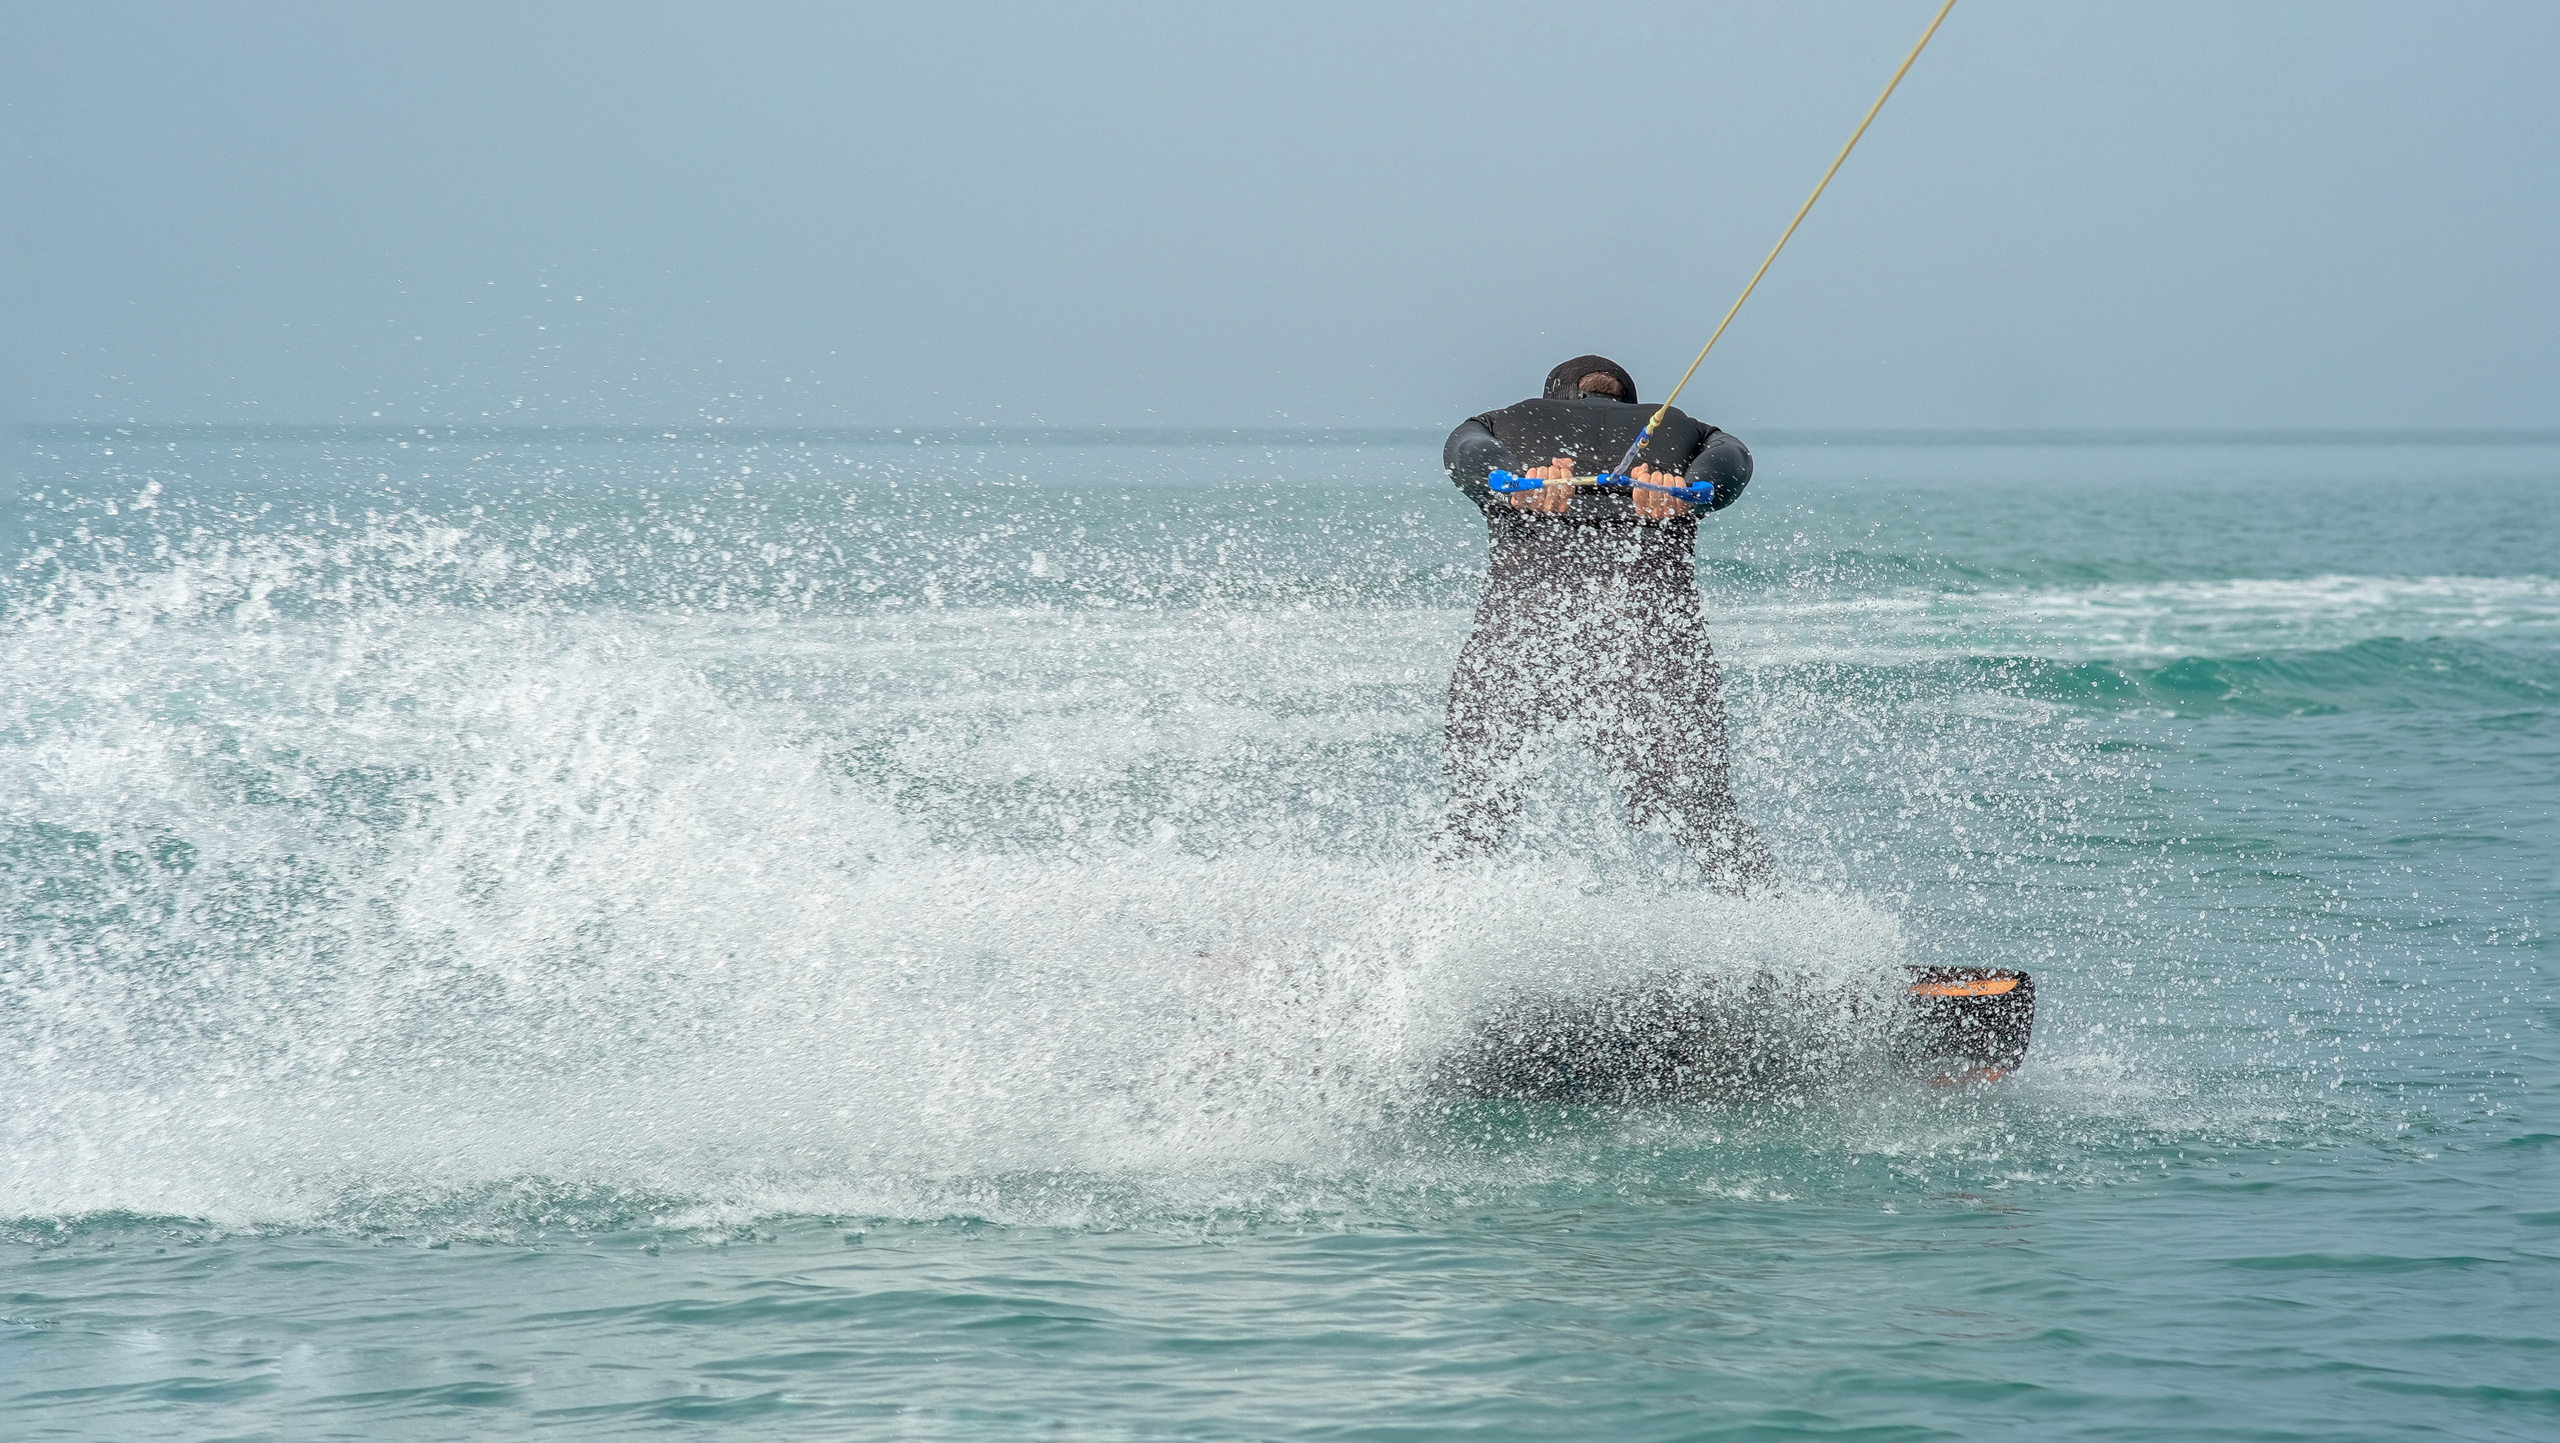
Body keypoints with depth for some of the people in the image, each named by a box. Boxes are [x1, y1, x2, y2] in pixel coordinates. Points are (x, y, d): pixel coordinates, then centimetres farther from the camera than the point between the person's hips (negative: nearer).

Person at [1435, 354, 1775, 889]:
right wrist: (1684, 491, -14)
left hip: (1523, 609, 0)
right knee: (1710, 821, 12)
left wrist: (1522, 484, -15)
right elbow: (1728, 461, 7)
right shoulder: (1682, 430, 30)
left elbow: (1471, 454, 6)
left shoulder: (1506, 423, 29)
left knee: (1474, 809, 15)